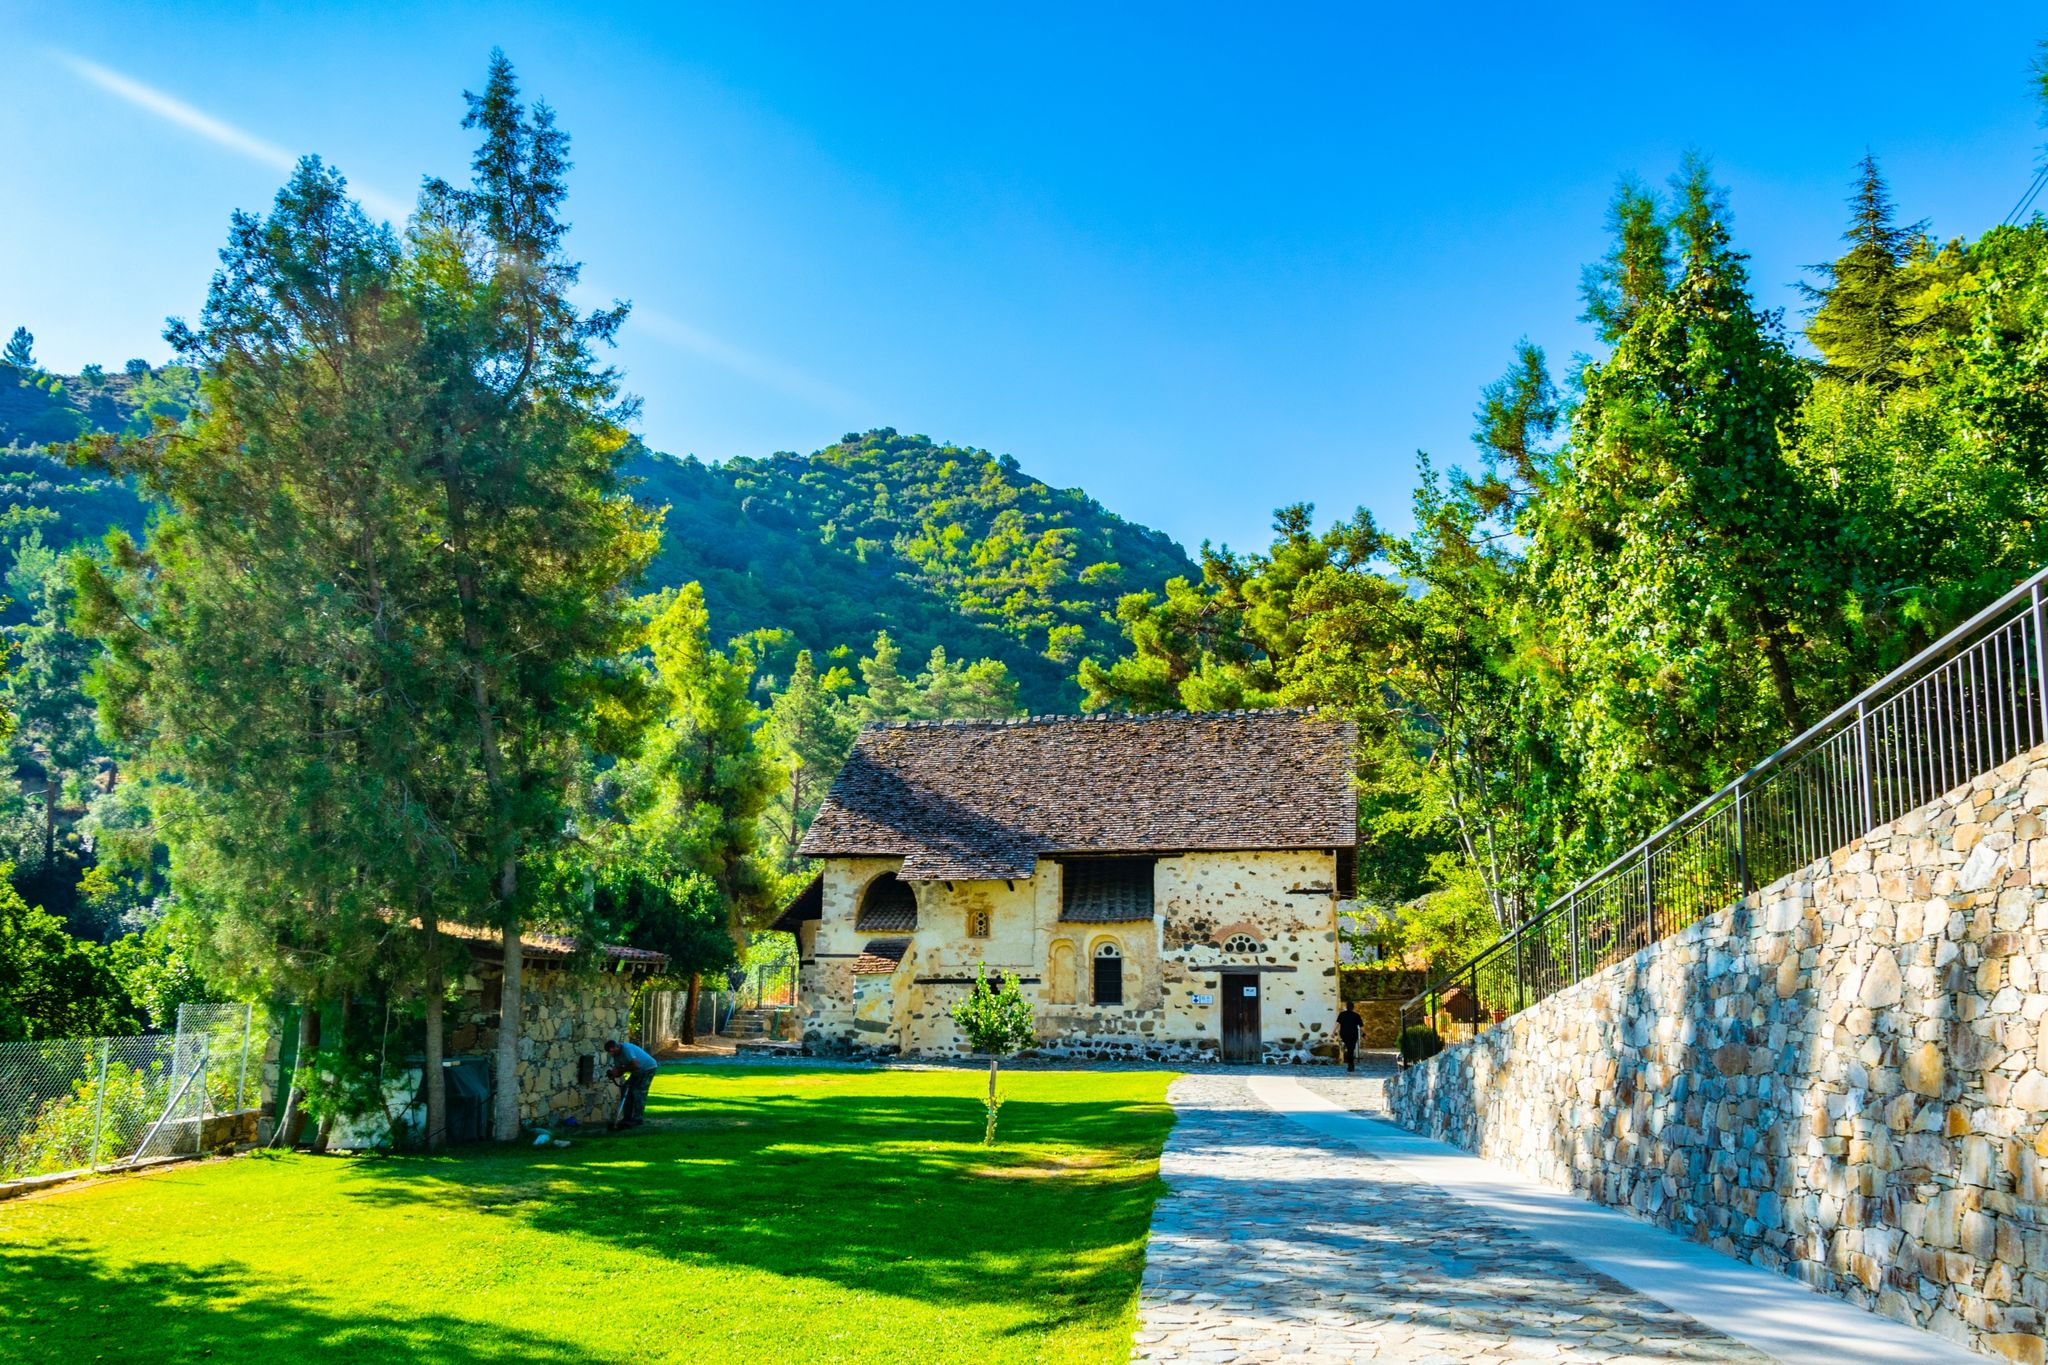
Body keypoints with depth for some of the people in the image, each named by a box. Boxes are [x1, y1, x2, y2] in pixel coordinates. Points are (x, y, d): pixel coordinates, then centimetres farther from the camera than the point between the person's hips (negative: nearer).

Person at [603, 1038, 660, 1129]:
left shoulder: (626, 1049, -26)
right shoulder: (616, 1056, 2)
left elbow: (635, 1065, -33)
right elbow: (619, 1070, 1)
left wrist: (624, 1069, -21)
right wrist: (613, 1074, -20)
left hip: (648, 1068, -9)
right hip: (638, 1072, 10)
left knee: (638, 1092, -15)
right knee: (627, 1090, 5)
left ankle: (638, 1118, -13)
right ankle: (627, 1117, 11)